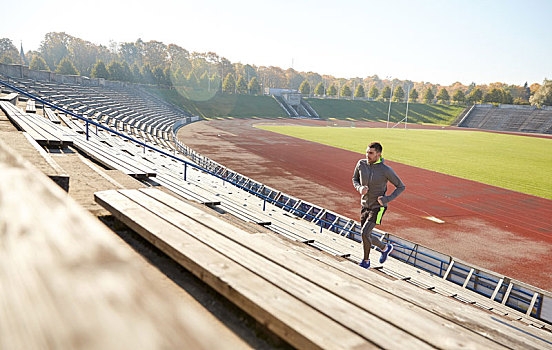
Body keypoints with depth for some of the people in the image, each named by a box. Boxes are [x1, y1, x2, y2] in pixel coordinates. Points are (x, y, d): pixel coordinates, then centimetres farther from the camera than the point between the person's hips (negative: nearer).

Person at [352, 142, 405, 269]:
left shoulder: (386, 170, -18)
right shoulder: (361, 164, -7)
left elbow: (401, 187, -7)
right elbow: (355, 179, 11)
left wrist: (387, 199, -18)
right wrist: (359, 188, -12)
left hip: (378, 207, -5)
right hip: (365, 206, 6)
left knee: (365, 233, -19)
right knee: (366, 237, 12)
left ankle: (366, 261, 3)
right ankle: (385, 248, 41)